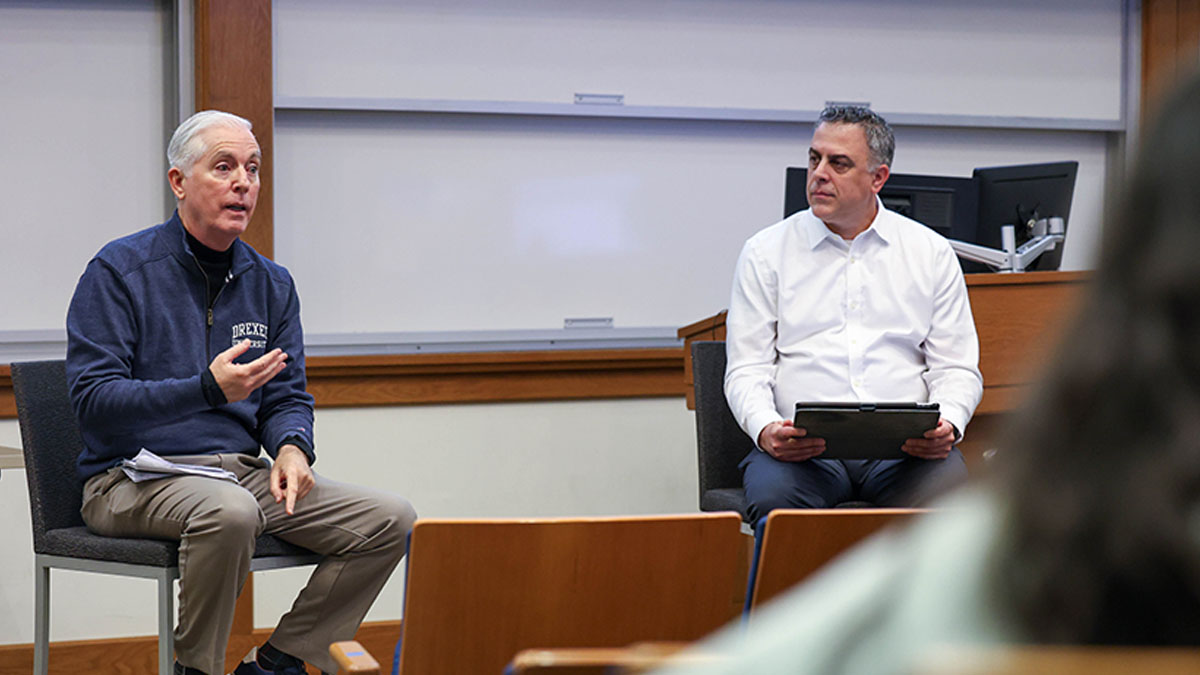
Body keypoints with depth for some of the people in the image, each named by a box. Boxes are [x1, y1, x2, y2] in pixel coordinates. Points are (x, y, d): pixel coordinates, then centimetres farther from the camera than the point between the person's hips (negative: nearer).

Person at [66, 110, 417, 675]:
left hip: (244, 472, 6)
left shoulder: (271, 284, 13)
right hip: (135, 478, -6)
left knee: (390, 520, -11)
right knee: (229, 511, -39)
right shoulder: (119, 271, -5)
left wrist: (291, 447, -10)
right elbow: (92, 400, -14)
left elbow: (287, 396, 15)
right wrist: (208, 390, -27)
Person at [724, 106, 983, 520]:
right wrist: (766, 430, -16)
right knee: (773, 495, -35)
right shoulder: (766, 253, 11)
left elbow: (957, 368, 12)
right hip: (802, 444, -1)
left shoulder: (931, 253, 14)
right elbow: (746, 369, 6)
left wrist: (947, 425, -11)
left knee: (948, 490, -33)